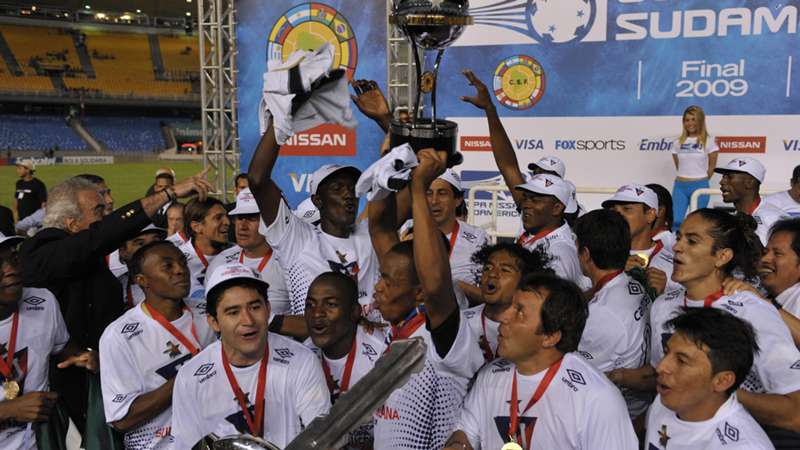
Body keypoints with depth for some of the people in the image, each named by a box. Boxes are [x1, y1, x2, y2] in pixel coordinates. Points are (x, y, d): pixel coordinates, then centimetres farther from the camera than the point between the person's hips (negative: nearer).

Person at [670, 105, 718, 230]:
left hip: (699, 186, -3)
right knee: (675, 221, -5)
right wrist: (684, 178, 9)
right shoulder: (678, 142, 8)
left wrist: (702, 181, 6)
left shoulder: (708, 141, -2)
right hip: (679, 186, 3)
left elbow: (712, 166, 2)